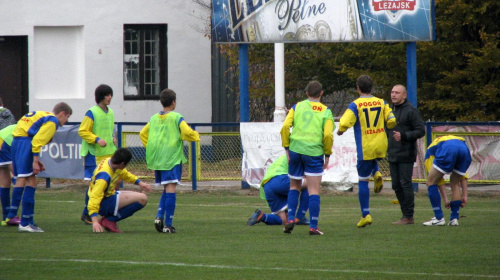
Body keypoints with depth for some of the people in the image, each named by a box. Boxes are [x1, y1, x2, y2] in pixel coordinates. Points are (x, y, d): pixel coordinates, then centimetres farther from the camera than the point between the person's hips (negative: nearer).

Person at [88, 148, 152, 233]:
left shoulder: (110, 161, -2)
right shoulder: (104, 176, -30)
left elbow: (125, 174, 22)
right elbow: (94, 197, -35)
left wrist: (139, 182, 15)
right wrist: (95, 221, -40)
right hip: (104, 204, -10)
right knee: (142, 199, -18)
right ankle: (110, 220, -10)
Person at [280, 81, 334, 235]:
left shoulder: (297, 107, 8)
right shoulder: (326, 111, 3)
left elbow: (285, 127, -2)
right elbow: (328, 135, -8)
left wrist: (287, 148, 5)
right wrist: (327, 154, 3)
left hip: (295, 150, 2)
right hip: (314, 152, -2)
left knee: (294, 187, 19)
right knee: (314, 191, 0)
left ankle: (290, 219, 5)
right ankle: (313, 227, -4)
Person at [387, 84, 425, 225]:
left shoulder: (410, 111, -8)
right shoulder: (390, 109, 15)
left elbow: (421, 131, -11)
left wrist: (403, 136, -20)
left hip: (406, 155, -8)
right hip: (392, 155, 8)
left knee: (405, 184, -7)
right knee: (396, 185, 8)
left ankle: (409, 216, -2)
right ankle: (405, 214, 15)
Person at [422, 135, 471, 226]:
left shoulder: (430, 151, 33)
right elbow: (463, 176, 39)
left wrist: (445, 198, 24)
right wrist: (464, 196, 37)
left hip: (447, 150, -5)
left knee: (431, 182, 9)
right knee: (455, 184, 24)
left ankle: (439, 218, 5)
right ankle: (454, 219, 17)